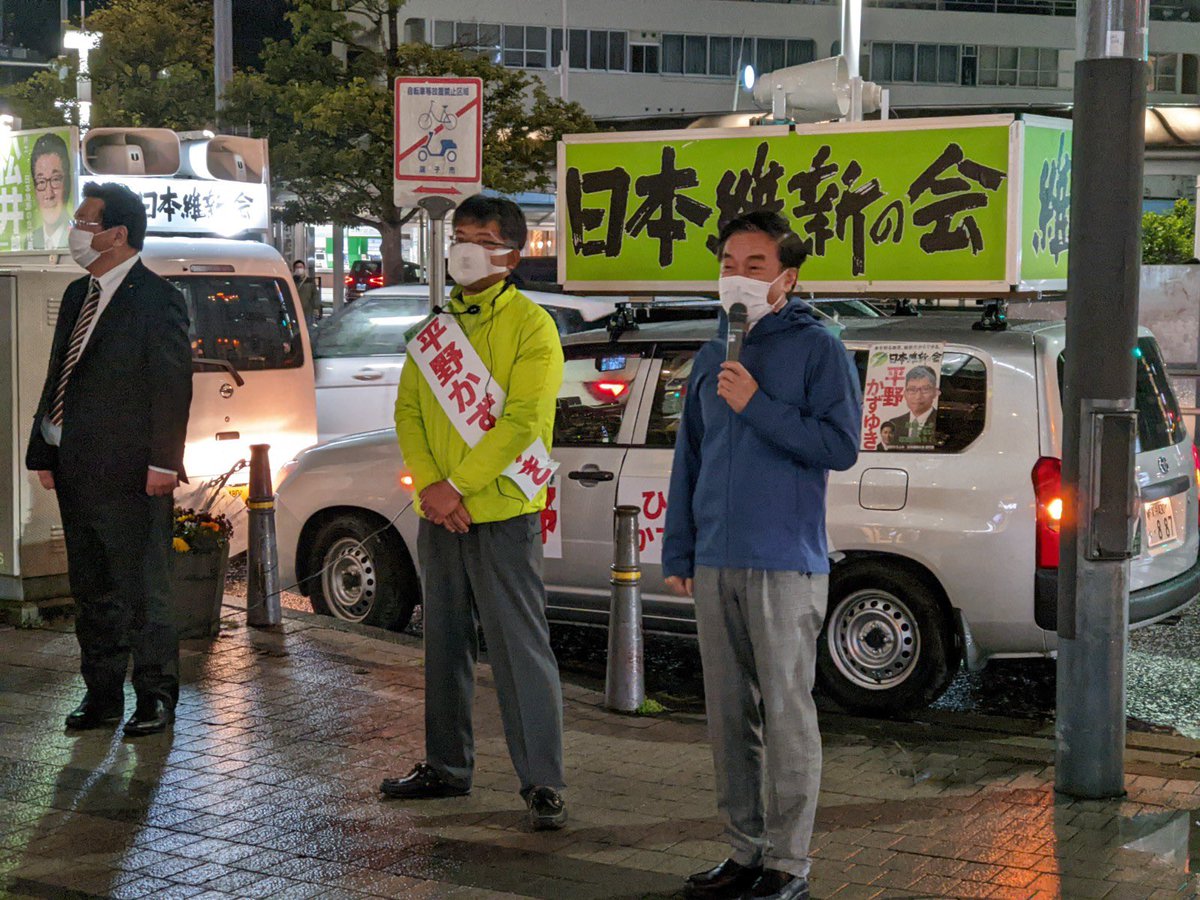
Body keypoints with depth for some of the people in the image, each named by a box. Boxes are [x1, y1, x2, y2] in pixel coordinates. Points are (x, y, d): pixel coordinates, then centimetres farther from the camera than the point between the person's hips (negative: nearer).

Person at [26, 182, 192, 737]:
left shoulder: (155, 300, -9)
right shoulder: (78, 296, 15)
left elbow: (173, 385, -13)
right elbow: (58, 378, 16)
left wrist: (163, 461, -17)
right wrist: (44, 452, 12)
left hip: (131, 475, -8)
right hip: (76, 472, 8)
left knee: (143, 588, 1)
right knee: (91, 589, 14)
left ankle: (156, 696, 11)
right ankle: (102, 694, 23)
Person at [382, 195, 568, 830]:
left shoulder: (530, 326, -6)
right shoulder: (436, 329, 14)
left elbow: (521, 423, -14)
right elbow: (408, 410, 8)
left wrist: (457, 485, -17)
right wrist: (429, 484, -8)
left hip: (501, 513, -7)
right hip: (439, 515, 7)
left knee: (520, 647, -5)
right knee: (445, 643, 15)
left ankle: (542, 782, 0)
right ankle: (446, 765, 27)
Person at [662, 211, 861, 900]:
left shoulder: (817, 348, -2)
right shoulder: (712, 358, 16)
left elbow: (841, 445, -11)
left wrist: (757, 406, -15)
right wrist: (679, 552, 15)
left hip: (785, 564, -6)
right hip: (715, 565, 6)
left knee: (786, 712, -2)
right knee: (730, 714, 10)